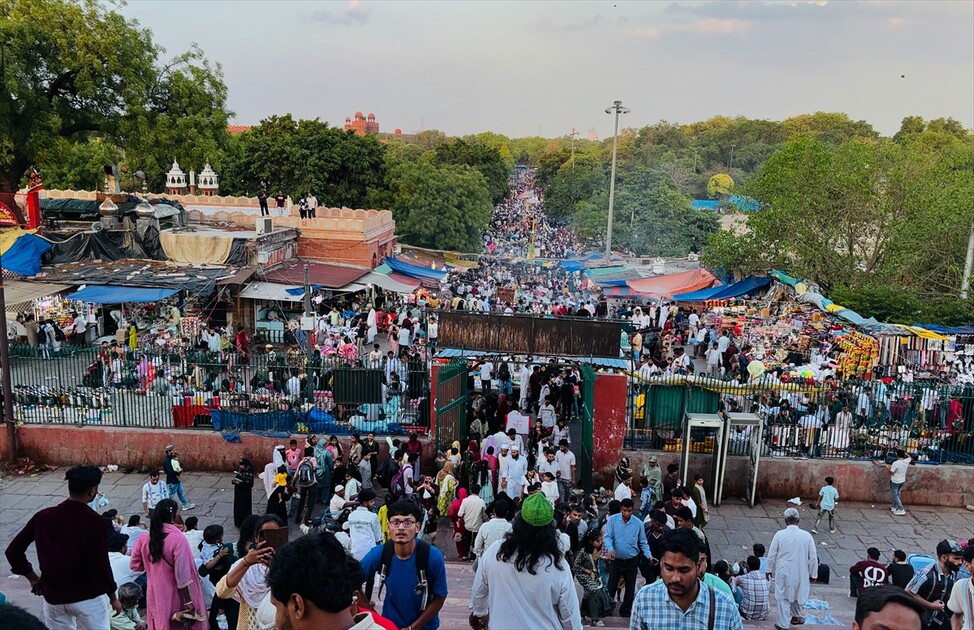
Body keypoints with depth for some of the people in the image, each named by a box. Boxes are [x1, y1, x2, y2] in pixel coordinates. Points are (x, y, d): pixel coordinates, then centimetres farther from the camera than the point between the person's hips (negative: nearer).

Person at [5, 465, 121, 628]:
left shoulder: (43, 516, -3)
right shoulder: (93, 521, -18)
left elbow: (13, 551, 2)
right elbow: (101, 563, -16)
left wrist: (32, 577, 14)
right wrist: (113, 597, -3)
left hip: (53, 596, 5)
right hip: (87, 596, -4)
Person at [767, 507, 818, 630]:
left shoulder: (779, 534, -12)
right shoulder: (807, 536, -9)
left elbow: (771, 555, -5)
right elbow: (813, 558, -3)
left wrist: (770, 570, 10)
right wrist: (813, 574, 10)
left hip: (783, 572, -2)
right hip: (801, 573, 2)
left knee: (783, 598, 10)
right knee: (799, 594, 23)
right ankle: (795, 616, 43)